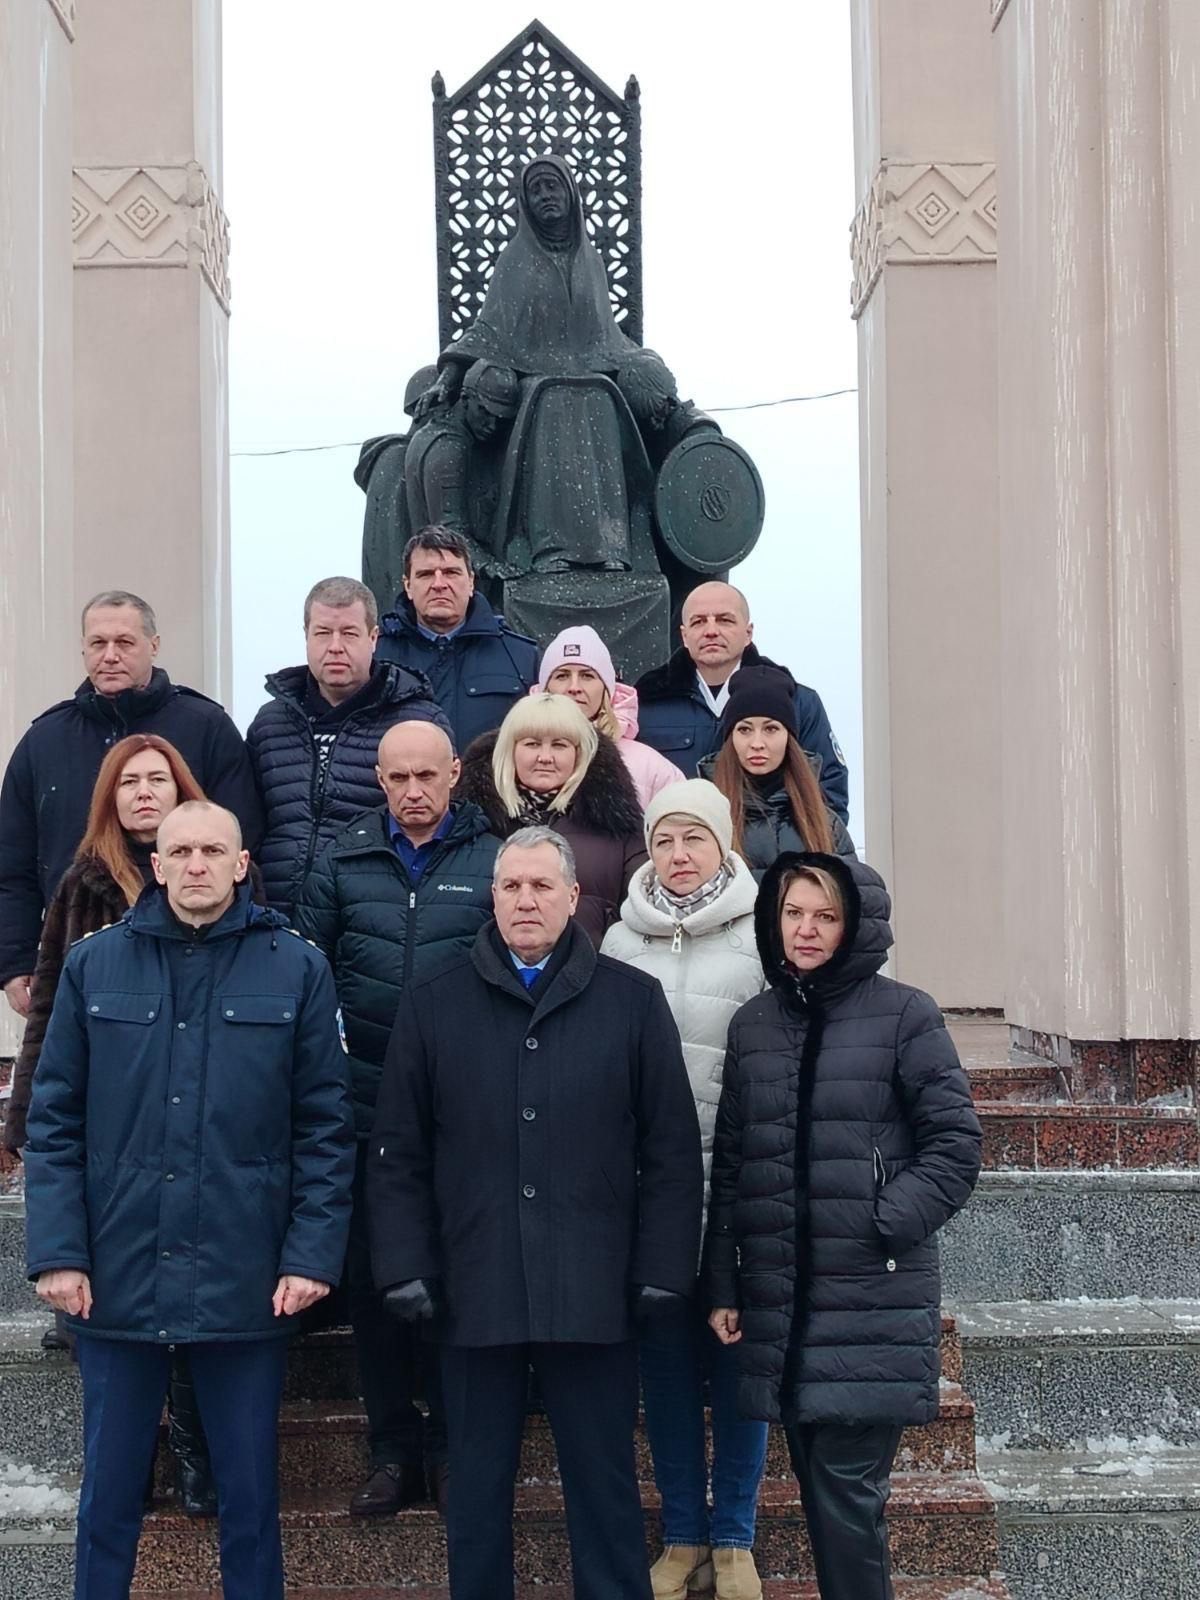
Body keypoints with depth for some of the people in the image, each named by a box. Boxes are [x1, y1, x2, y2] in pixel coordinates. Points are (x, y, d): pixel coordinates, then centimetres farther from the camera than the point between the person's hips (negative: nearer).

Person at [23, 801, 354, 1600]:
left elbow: (326, 1127, 0)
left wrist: (313, 1254, -7)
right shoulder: (95, 965, 3)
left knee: (250, 1496, 10)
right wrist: (57, 1250, -6)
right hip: (118, 1275, 1)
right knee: (109, 1494, 11)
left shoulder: (297, 970, 0)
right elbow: (55, 1121, 2)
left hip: (246, 1281, -1)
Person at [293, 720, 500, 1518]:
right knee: (373, 1278, 9)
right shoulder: (343, 863, 6)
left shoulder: (493, 862, -1)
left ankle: (452, 1444, 20)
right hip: (366, 1102, 2)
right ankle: (393, 1447, 21)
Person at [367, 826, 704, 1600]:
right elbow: (399, 1155, 6)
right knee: (477, 1491, 11)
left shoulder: (633, 1001, 3)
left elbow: (672, 1150, 2)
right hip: (475, 1292, 1)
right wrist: (405, 1268, -2)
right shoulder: (435, 1006, 6)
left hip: (593, 1294, -1)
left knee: (605, 1485, 8)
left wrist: (663, 1270, -3)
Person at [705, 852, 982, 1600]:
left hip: (872, 1298, -4)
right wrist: (722, 1286, 8)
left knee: (848, 1491, -7)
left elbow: (956, 1144, -4)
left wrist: (885, 1223, -15)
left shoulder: (904, 1014, -2)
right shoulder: (752, 1025, 11)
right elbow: (729, 1165, 11)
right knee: (818, 1485, 9)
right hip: (779, 1299, 4)